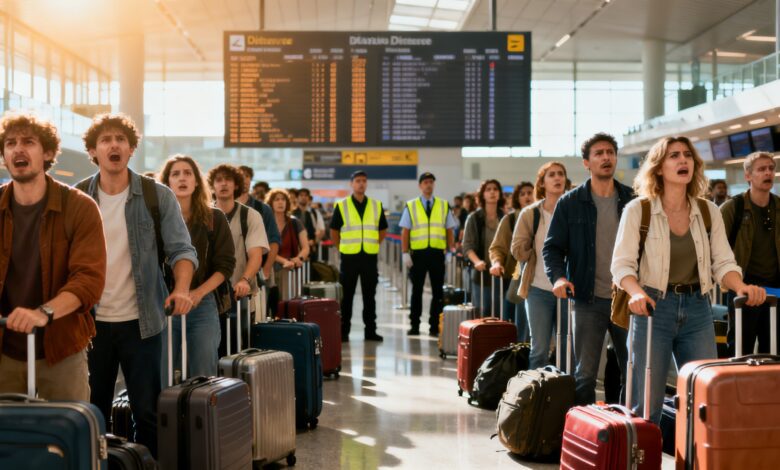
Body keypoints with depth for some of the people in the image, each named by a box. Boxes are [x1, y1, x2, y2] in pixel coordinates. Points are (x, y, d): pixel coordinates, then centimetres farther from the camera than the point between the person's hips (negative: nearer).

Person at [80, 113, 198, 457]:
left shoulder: (158, 196, -2)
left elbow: (181, 248, -3)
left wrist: (182, 288, -22)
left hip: (141, 321, -1)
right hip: (91, 321, 1)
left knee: (148, 409, 4)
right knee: (92, 411, 10)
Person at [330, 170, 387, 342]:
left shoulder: (376, 206, 8)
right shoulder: (341, 206, 1)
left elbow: (382, 230, 17)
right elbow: (334, 231, 6)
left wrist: (374, 245, 8)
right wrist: (342, 247, 2)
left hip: (370, 257, 2)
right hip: (349, 257, -2)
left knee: (369, 295, 6)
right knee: (347, 296, 3)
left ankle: (370, 330, 12)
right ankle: (344, 331, 9)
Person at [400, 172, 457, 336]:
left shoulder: (444, 206, 8)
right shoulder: (411, 206, 4)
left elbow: (450, 230, 9)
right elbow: (405, 231, 2)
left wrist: (449, 251, 1)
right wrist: (405, 253, -4)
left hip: (437, 253, 1)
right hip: (417, 253, -1)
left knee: (438, 291, 3)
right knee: (416, 290, 5)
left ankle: (434, 326, 10)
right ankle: (414, 325, 12)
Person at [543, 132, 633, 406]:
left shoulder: (633, 200, 6)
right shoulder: (570, 203, 2)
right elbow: (552, 247, 2)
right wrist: (558, 276, -17)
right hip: (588, 301, -2)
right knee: (584, 374, 1)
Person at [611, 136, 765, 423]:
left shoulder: (709, 212, 6)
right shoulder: (637, 210, -4)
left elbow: (723, 263, 5)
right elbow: (622, 264, -9)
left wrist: (741, 287, -16)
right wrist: (636, 292, -29)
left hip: (698, 310, 3)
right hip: (654, 307, -3)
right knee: (647, 402, -1)